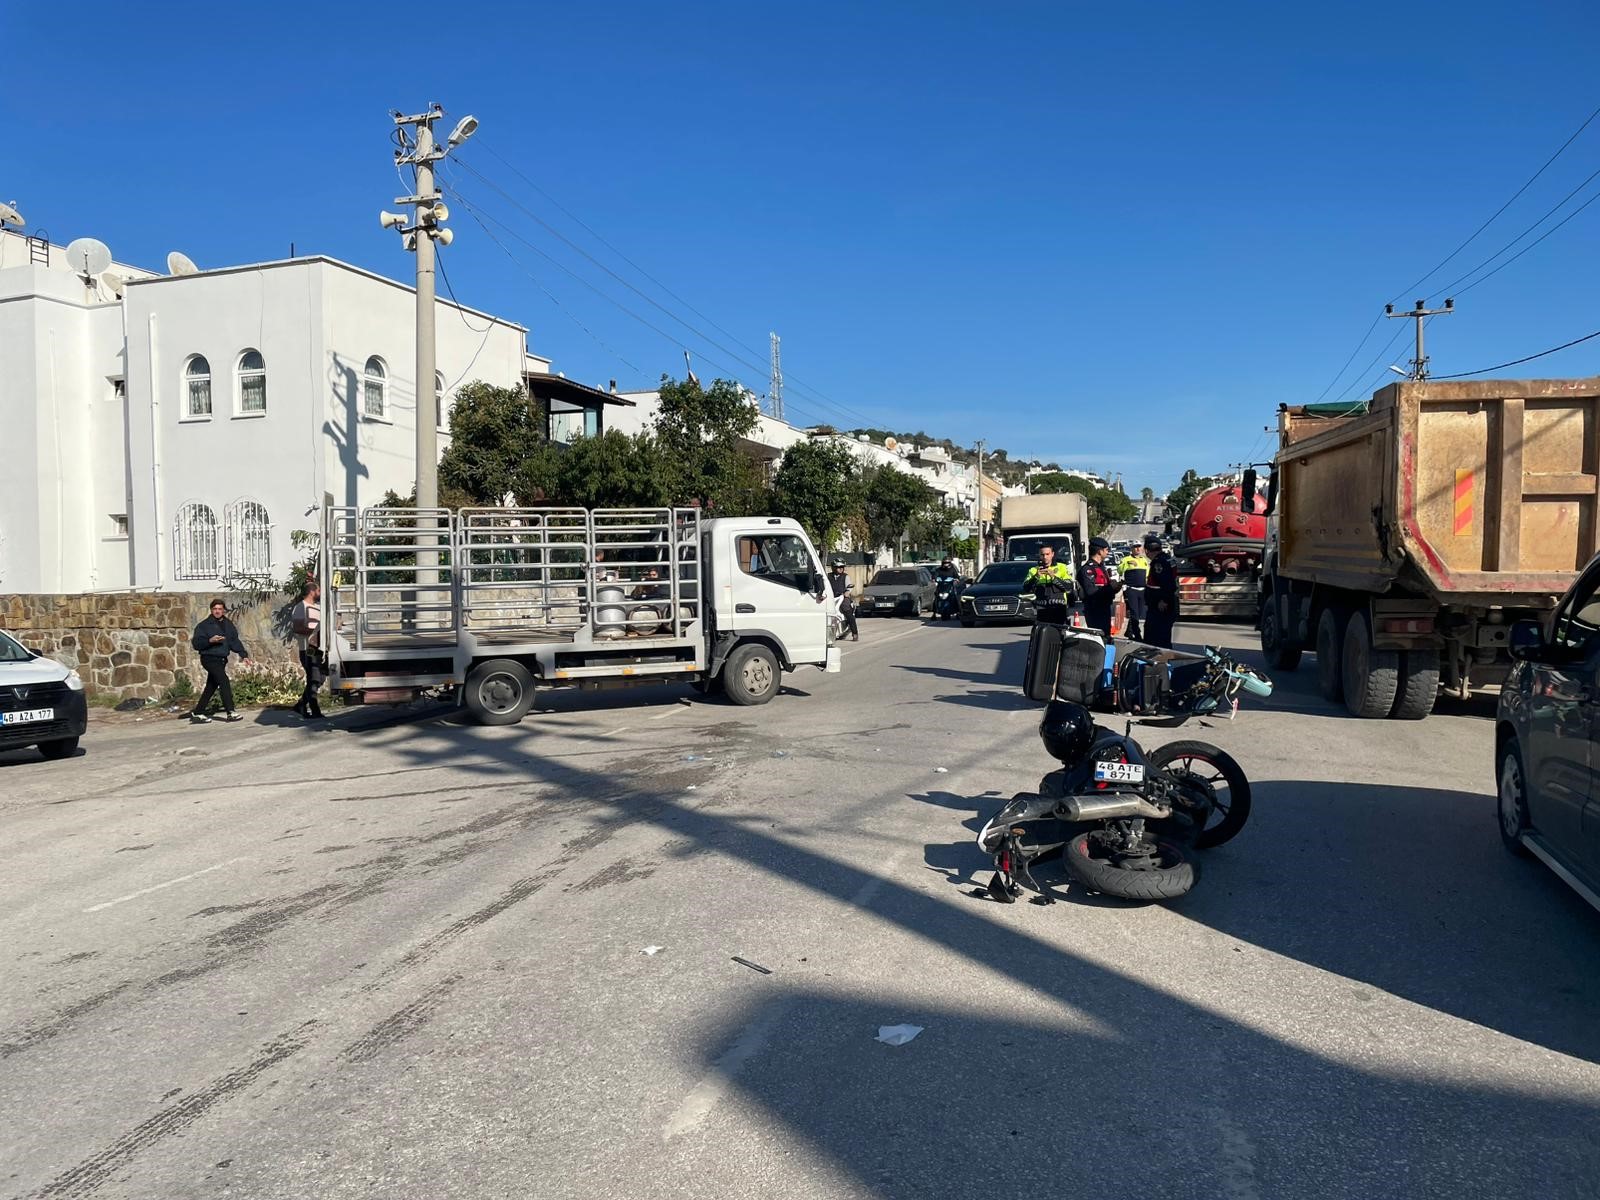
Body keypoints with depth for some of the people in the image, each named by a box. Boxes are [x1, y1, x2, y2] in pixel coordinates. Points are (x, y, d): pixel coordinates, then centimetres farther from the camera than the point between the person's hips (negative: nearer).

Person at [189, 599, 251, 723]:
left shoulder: (228, 625, 12)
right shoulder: (204, 625, -6)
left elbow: (235, 641, 16)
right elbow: (196, 643, -9)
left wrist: (243, 655, 7)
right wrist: (210, 640, -24)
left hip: (222, 660, 7)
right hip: (210, 659, -7)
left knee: (211, 687, 11)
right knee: (224, 681, -19)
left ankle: (197, 713, 21)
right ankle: (230, 713, -20)